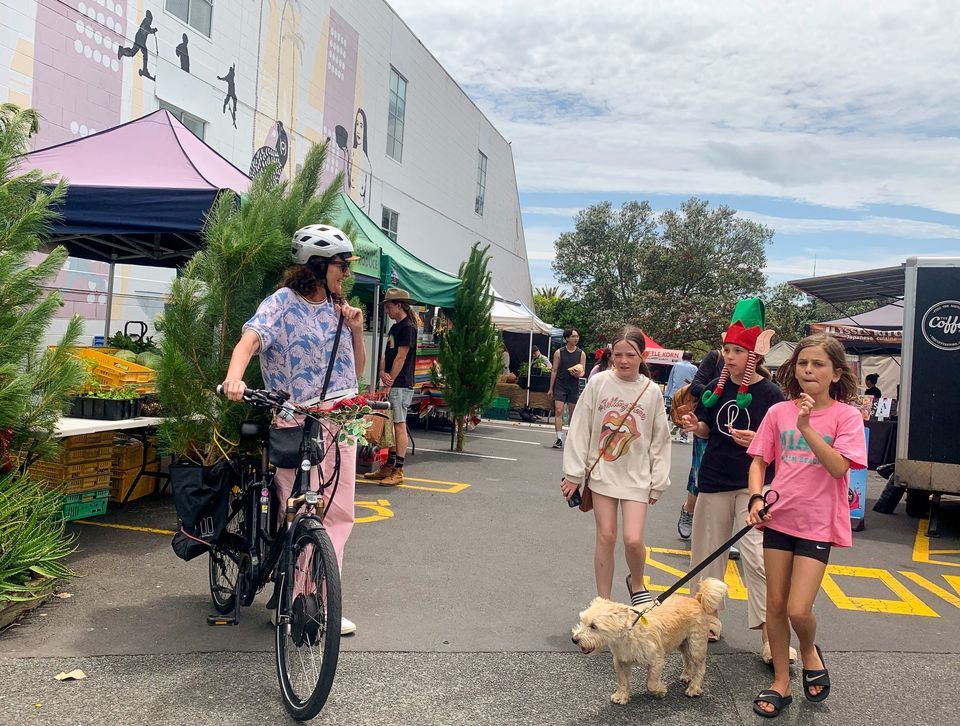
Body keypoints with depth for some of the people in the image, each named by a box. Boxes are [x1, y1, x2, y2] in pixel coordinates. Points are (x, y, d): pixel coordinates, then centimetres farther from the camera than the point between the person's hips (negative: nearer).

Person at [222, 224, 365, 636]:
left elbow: (356, 370, 18)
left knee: (338, 513, 6)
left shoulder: (338, 309, 14)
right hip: (296, 424, -6)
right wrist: (234, 376, -42)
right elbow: (250, 339, -23)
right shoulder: (283, 303, -3)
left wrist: (356, 332, 2)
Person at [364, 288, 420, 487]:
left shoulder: (407, 327, -10)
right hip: (391, 385, 9)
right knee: (391, 426, 12)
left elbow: (400, 358, -15)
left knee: (399, 426, -6)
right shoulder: (395, 327, 18)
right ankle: (388, 467, 20)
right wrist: (383, 373, -5)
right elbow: (386, 355, 15)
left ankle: (398, 471, -3)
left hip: (401, 386, -9)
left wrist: (388, 385, -14)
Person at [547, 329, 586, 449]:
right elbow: (554, 371, 4)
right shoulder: (559, 352, 1)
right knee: (558, 411, -11)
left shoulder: (581, 354, 4)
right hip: (560, 385, -1)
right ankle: (559, 439, -12)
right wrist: (551, 388, 3)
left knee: (573, 414, 8)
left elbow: (582, 371, 3)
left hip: (574, 386, 1)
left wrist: (578, 374, -22)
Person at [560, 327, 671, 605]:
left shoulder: (651, 392, -3)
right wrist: (573, 473, -2)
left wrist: (658, 483, 5)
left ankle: (637, 583, 23)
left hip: (636, 477, 0)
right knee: (606, 536, 4)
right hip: (602, 472, 0)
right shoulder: (598, 383, -5)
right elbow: (580, 429, -2)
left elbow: (660, 440, 4)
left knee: (633, 539, -9)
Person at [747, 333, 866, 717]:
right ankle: (781, 683, 26)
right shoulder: (778, 412, 1)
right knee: (775, 604, 9)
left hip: (818, 523, -3)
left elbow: (839, 467, -19)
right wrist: (757, 498, -9)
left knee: (798, 610, -8)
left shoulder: (846, 415, -7)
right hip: (779, 517, 3)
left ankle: (810, 652, 27)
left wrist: (806, 427, -27)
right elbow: (759, 461, 6)